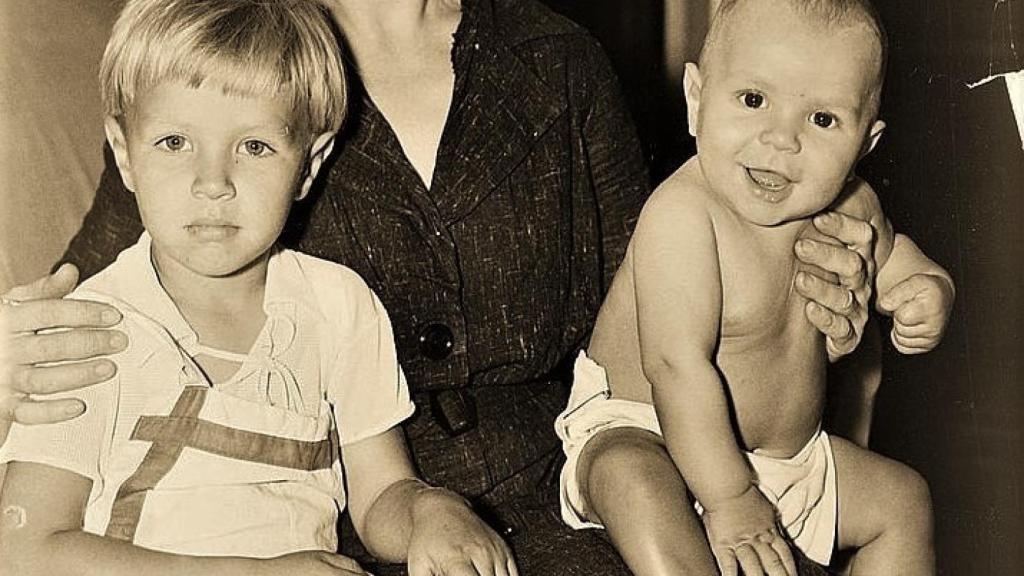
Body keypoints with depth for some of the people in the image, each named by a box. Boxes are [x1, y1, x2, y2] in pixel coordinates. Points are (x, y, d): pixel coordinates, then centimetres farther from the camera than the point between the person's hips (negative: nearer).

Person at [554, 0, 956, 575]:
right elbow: (678, 367, -31)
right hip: (640, 433, -7)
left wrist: (927, 296, -9)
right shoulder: (681, 214, -29)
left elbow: (899, 264, 16)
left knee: (903, 497, 12)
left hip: (790, 453, 7)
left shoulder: (849, 206, -6)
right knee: (636, 483, -37)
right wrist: (730, 502, -29)